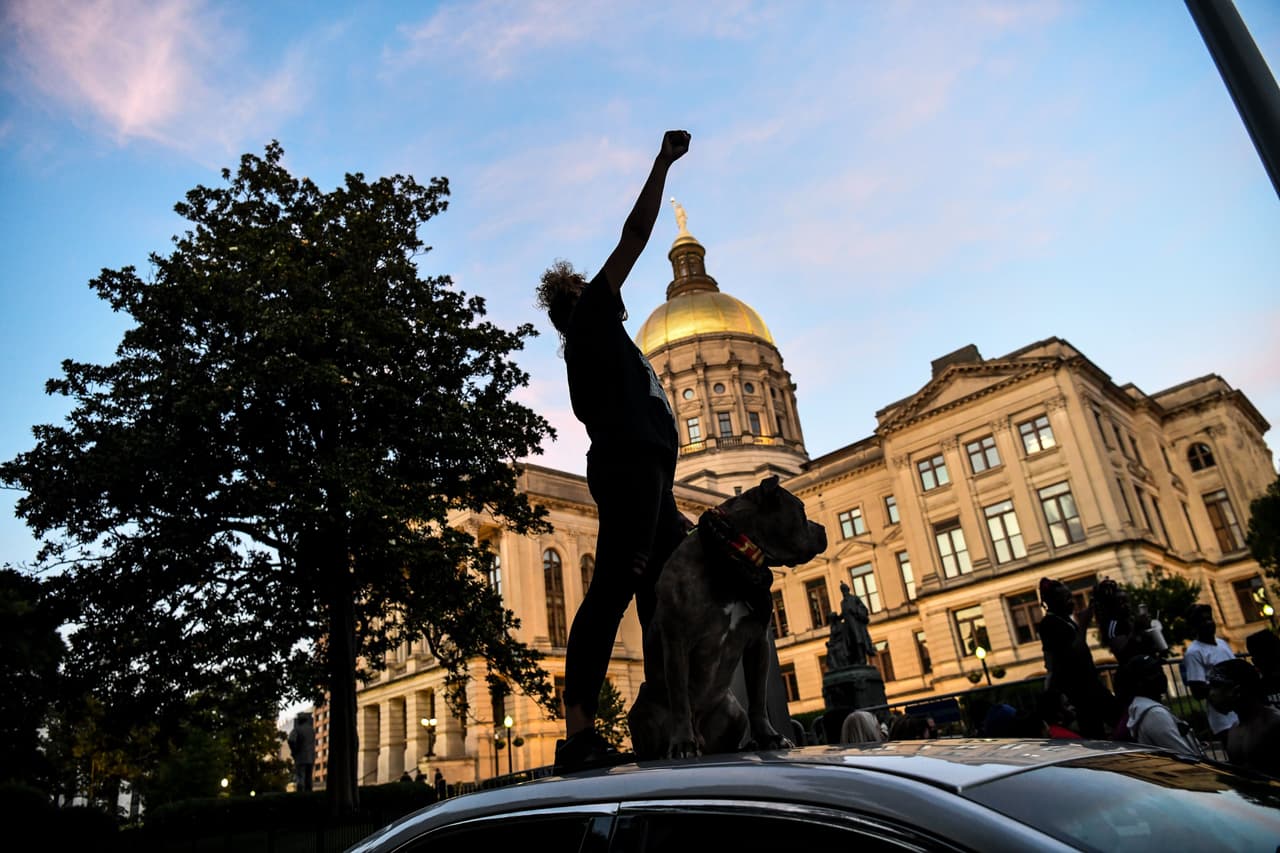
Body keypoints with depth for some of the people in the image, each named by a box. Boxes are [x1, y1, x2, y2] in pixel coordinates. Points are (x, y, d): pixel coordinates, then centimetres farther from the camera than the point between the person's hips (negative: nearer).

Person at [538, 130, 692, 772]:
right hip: (627, 467, -10)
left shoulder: (600, 347, 34)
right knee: (613, 589, -19)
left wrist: (668, 504, 24)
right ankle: (579, 734, -24)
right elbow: (635, 235, 6)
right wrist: (664, 162, 14)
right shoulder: (590, 316, 12)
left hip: (640, 472, 10)